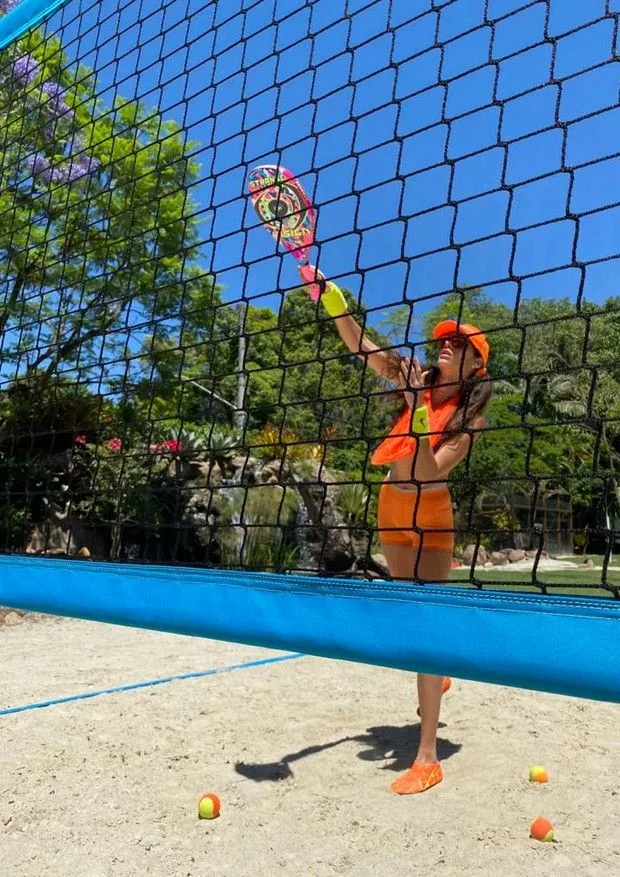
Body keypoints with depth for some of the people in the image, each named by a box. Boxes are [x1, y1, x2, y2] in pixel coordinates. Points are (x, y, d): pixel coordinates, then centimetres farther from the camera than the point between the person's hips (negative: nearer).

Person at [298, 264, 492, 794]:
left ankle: (428, 757, -1)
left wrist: (418, 412, -31)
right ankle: (436, 680, 51)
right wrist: (327, 294, -19)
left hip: (430, 513, -5)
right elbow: (362, 346, -8)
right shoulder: (414, 382, 0)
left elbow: (430, 470, -23)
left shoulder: (471, 416, -11)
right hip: (391, 507, 5)